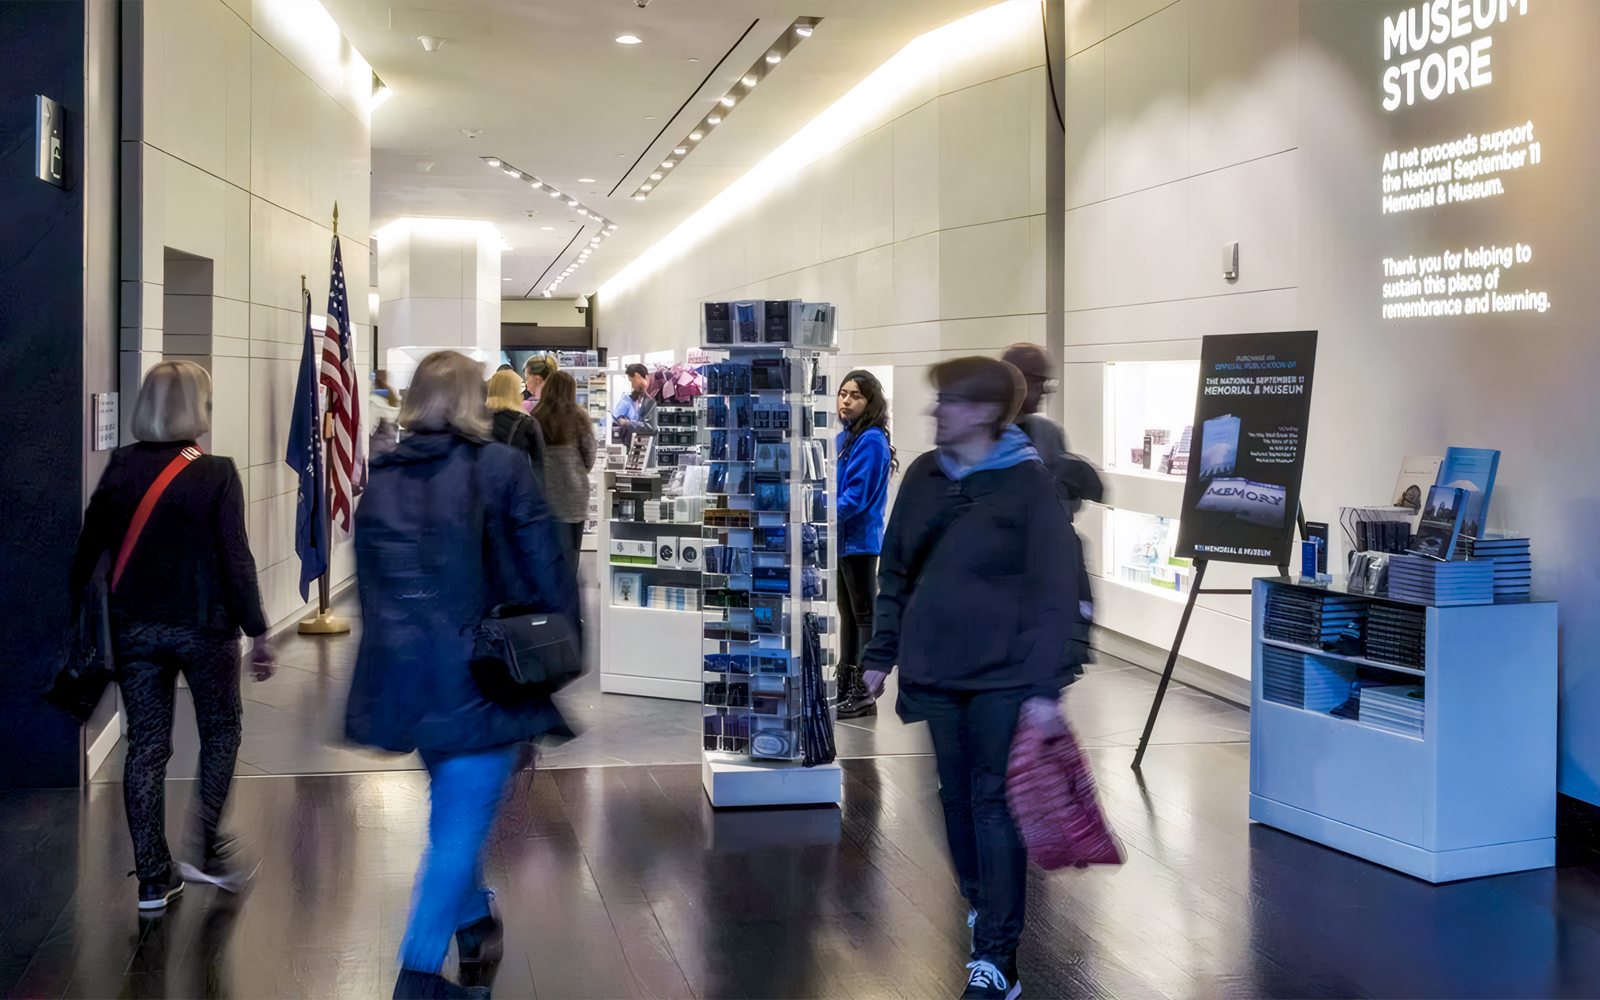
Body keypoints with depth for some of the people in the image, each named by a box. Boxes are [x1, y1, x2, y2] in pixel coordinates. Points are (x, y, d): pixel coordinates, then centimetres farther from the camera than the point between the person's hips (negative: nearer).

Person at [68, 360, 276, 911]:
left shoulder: (121, 468, -1)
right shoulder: (216, 474, -11)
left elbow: (89, 548, -1)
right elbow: (236, 559, -12)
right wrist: (258, 632, -8)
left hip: (135, 628, 3)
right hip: (204, 626, -3)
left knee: (146, 744, 9)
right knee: (221, 730, 17)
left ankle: (153, 877, 12)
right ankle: (206, 848, 8)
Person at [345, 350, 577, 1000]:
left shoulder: (380, 482, 6)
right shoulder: (501, 467, -9)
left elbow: (369, 590, 12)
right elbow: (546, 576, -9)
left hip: (405, 674, 6)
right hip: (482, 673, -6)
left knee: (453, 805, 25)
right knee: (465, 818, 3)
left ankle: (474, 922, 42)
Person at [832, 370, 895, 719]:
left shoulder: (871, 441, -13)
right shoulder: (843, 439, 14)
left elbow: (857, 495, -19)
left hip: (860, 540, -9)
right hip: (841, 538, 9)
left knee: (864, 614, -3)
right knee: (847, 613, 16)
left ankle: (864, 694, 2)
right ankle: (846, 685, 25)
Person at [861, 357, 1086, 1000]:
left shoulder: (1027, 483, -9)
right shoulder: (923, 477, 6)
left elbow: (1055, 589, -11)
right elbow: (895, 571, 13)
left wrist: (1046, 684, -15)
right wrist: (881, 653, 11)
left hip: (1001, 674, -5)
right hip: (934, 670, 5)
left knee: (993, 803, -5)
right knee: (956, 796, 13)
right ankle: (980, 902, 33)